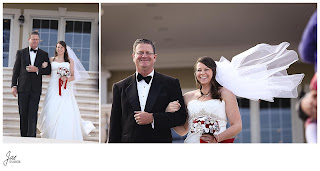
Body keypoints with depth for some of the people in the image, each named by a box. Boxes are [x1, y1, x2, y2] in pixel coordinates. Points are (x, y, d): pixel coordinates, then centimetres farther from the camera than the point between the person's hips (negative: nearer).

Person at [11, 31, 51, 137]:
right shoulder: (21, 53, 9)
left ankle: (31, 137, -7)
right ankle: (23, 136, 15)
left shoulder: (44, 54, 9)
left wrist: (37, 69, -12)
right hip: (23, 88, 1)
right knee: (23, 114, 5)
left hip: (36, 89, -1)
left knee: (33, 114, -7)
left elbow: (48, 70, 5)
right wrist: (14, 85, -1)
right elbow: (16, 70, 6)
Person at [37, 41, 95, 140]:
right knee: (51, 113, -8)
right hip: (53, 89, 1)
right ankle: (52, 137, 4)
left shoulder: (70, 60, 11)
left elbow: (73, 76, 10)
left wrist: (67, 79, -10)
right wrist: (44, 67, -5)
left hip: (66, 90, -1)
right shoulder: (51, 60, 13)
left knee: (67, 115, -9)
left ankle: (66, 138, 4)